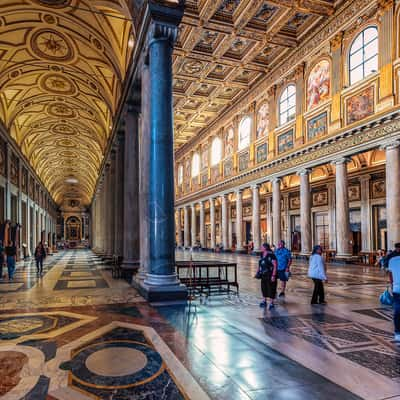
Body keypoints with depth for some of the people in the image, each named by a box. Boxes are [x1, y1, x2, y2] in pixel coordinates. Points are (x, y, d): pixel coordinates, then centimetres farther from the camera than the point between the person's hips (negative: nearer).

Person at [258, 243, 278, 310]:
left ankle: (271, 303, 14)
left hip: (270, 275, -8)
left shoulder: (271, 255, -19)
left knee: (271, 289, 2)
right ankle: (264, 301, 30)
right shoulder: (262, 255, 6)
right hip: (263, 275, 8)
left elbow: (275, 265, -20)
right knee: (264, 288, 15)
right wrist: (258, 272, 13)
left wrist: (273, 275, -22)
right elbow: (260, 264, 18)